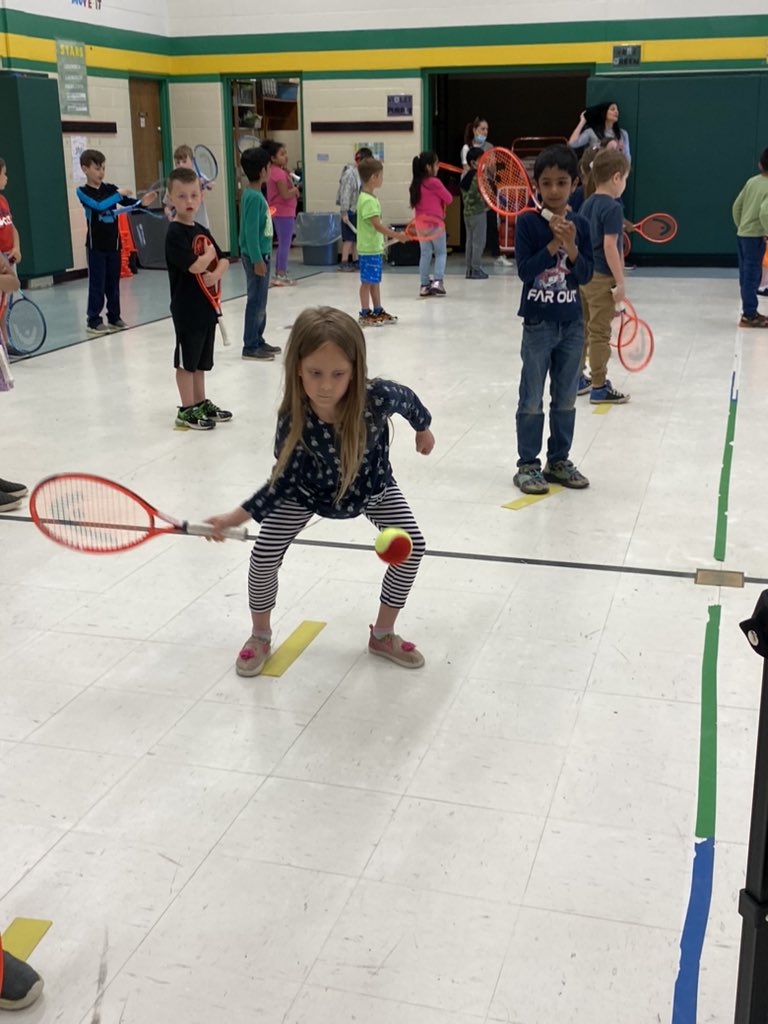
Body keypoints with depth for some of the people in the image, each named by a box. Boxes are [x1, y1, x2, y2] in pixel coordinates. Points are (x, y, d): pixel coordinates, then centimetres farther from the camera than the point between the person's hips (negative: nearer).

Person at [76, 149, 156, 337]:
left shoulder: (110, 188, 5)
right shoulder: (82, 192, -7)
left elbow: (128, 202, -7)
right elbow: (98, 206, -24)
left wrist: (142, 202, -27)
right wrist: (118, 194, -25)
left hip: (113, 243, 4)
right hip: (96, 245, -4)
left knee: (113, 282, 11)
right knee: (97, 284, -2)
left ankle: (114, 317, 21)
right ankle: (94, 321, 3)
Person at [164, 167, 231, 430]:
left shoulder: (202, 231, 10)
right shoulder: (175, 233, -15)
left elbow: (223, 260, 11)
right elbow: (195, 266, -25)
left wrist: (216, 274, -11)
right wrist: (210, 252, -6)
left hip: (206, 307, 8)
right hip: (186, 308, -8)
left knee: (200, 361, 17)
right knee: (186, 361, 3)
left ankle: (201, 402, 29)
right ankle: (187, 410, 11)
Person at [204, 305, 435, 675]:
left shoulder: (378, 396, -38)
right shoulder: (293, 423, -37)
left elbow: (407, 399, -12)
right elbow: (283, 481, -22)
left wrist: (423, 428, 8)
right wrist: (236, 517, -30)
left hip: (370, 484, 1)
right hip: (308, 490, -1)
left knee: (411, 546, -6)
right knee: (264, 555, -9)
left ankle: (383, 634, 16)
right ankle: (260, 637, 19)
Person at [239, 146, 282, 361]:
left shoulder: (255, 194, 11)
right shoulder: (254, 196, -18)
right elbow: (251, 231, -21)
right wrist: (257, 260, -21)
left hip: (260, 253, 10)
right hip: (256, 255, -10)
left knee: (260, 301, 15)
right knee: (256, 301, -4)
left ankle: (258, 341, 24)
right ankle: (250, 347, 2)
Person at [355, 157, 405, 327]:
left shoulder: (370, 198, 12)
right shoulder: (368, 200, -19)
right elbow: (377, 225, -25)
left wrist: (388, 237, 20)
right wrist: (397, 235, -23)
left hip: (375, 247, 10)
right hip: (368, 249, -10)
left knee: (375, 281, 15)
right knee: (367, 281, -3)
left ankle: (378, 311, 23)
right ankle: (365, 314, 4)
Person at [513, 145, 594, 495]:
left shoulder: (580, 225, 3)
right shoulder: (528, 222, -7)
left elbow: (586, 275, -2)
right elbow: (525, 270, -15)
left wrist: (571, 247, -18)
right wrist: (553, 244, -23)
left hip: (571, 323, 4)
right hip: (538, 322, -4)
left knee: (566, 399, 12)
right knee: (532, 400, 3)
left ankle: (559, 461, 23)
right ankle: (528, 465, 12)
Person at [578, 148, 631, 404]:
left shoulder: (587, 204, 10)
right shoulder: (613, 208, -15)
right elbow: (609, 246, -20)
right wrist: (620, 282, -18)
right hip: (601, 278, -8)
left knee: (582, 328, 16)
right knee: (599, 333, -3)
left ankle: (577, 378, 24)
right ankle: (599, 387, 3)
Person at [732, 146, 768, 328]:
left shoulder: (751, 181, 6)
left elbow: (736, 206, 9)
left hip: (742, 234, 7)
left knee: (746, 275, 13)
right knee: (752, 277, -3)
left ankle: (749, 312, 22)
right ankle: (749, 316, 1)